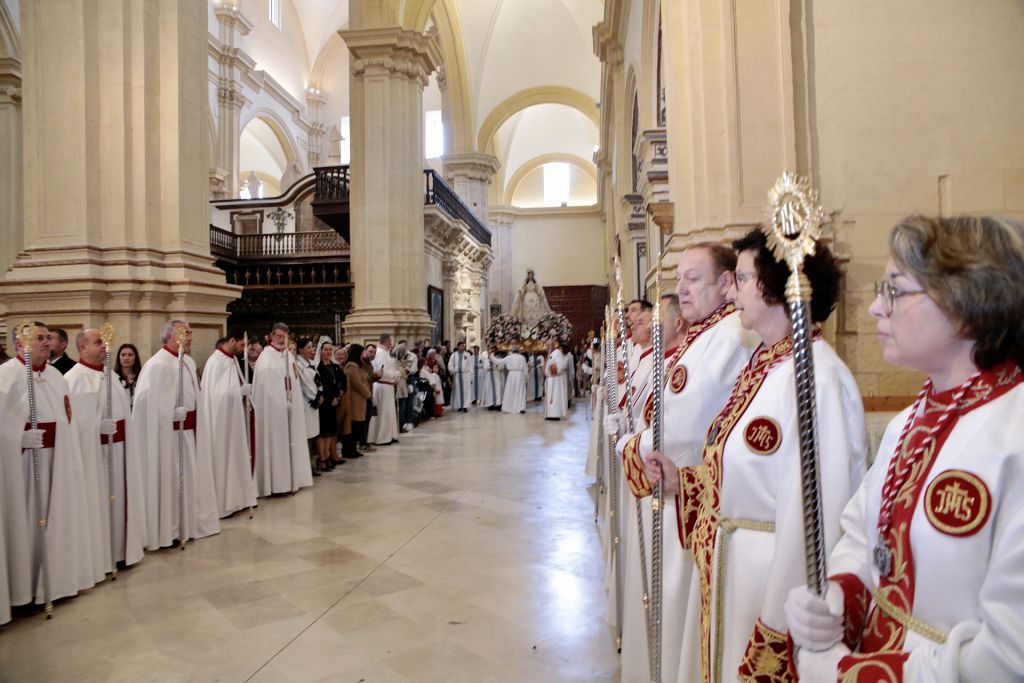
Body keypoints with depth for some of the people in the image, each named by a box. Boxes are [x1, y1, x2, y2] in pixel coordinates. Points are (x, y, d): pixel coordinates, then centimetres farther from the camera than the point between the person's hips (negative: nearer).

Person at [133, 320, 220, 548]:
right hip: (168, 434, -8)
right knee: (168, 481, 2)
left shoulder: (188, 361, 10)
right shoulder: (157, 365, -18)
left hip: (188, 431, 9)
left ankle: (187, 525, 30)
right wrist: (174, 414, -21)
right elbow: (145, 400, -23)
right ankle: (165, 532, 15)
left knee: (187, 479, 16)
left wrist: (193, 413, 8)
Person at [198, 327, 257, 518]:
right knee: (223, 458, 1)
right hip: (222, 419, -9)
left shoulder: (232, 359, 8)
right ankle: (223, 502, 12)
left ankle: (236, 497, 25)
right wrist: (246, 389, -14)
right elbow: (222, 392, -22)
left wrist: (246, 389, -3)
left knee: (235, 456, 15)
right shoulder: (216, 361, -19)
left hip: (234, 416, 9)